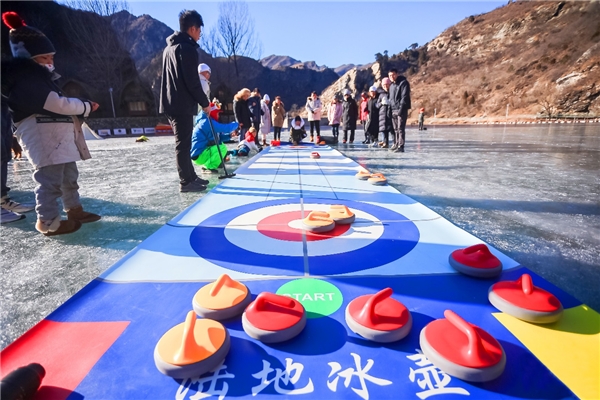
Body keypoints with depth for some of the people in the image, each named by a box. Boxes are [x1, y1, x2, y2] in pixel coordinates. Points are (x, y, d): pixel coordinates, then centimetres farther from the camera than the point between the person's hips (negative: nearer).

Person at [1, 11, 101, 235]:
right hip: (43, 139, -11)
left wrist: (81, 107, 3)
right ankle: (48, 221, -3)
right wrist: (86, 107, -8)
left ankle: (74, 210, 27)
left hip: (60, 137, 11)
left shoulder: (38, 77, 21)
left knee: (69, 176, 16)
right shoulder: (25, 79, -13)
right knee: (50, 179, -9)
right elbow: (57, 103, -20)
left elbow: (58, 103, 18)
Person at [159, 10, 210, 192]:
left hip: (171, 103, 9)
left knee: (183, 143, 14)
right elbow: (192, 81, -17)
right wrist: (205, 102, -7)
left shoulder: (169, 47, 19)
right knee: (183, 144, -5)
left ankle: (191, 177, 22)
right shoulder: (188, 48, -11)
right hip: (182, 105, -9)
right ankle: (186, 182, 1)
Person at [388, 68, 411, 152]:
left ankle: (401, 146, -10)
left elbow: (404, 97, -15)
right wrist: (390, 110, 13)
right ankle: (396, 144, 21)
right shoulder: (391, 85, 18)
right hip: (393, 110, 8)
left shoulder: (404, 83, -7)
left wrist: (401, 108, -22)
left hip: (401, 110, -8)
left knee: (400, 128, -10)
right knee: (395, 129, 12)